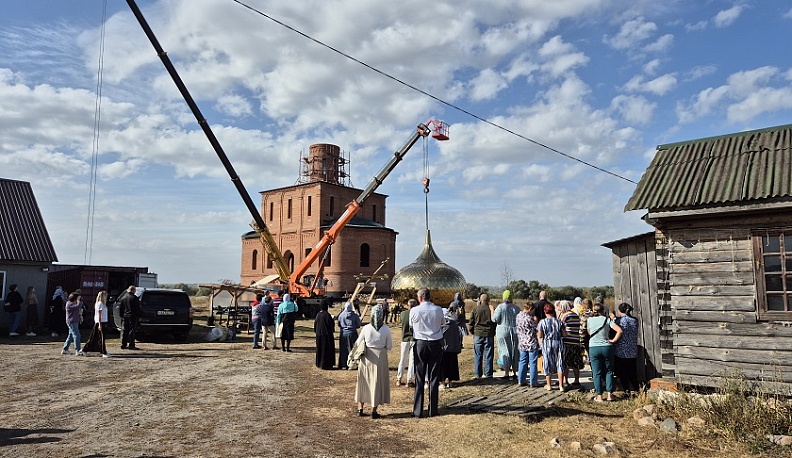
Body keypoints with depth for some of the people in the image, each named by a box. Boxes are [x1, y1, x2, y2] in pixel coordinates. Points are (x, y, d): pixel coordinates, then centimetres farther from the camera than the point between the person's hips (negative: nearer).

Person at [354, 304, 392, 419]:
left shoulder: (366, 328, -11)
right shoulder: (386, 329, -12)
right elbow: (389, 346, -6)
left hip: (366, 358, 1)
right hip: (380, 357, -1)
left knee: (363, 382, 16)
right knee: (377, 382, 11)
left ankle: (360, 409, 24)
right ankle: (374, 411, 15)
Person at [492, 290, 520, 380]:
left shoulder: (500, 307, -10)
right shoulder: (516, 308, 2)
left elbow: (495, 319, -12)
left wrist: (492, 313, 6)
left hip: (503, 331, -4)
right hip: (515, 331, 4)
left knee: (505, 352, 1)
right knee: (515, 352, 13)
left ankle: (506, 374, -1)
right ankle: (514, 373, 18)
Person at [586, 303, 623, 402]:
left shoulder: (589, 320, 0)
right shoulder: (607, 319, -4)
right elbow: (619, 330, -13)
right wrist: (613, 340, -3)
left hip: (593, 348, 0)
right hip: (607, 347, 0)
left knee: (597, 373, 6)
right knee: (609, 371, 13)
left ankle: (599, 396, 7)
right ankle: (609, 394, 12)